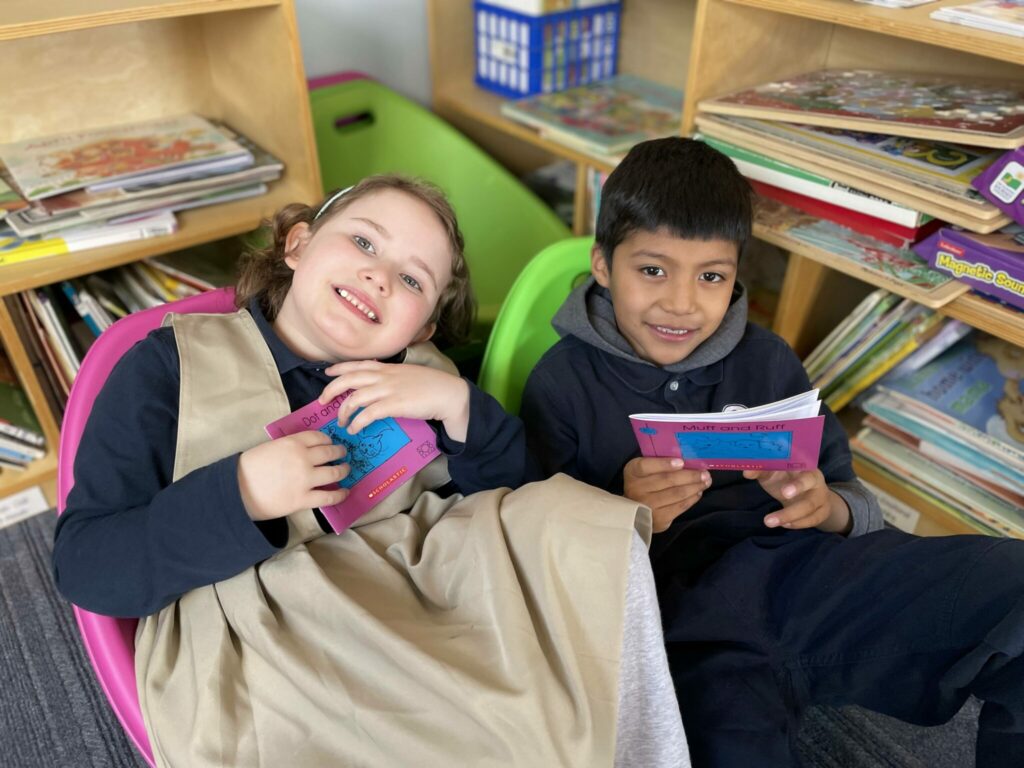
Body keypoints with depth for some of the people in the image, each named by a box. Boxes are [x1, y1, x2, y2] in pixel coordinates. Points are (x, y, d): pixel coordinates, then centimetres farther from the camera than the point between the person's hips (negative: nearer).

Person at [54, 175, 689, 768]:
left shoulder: (421, 376, 16)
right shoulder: (172, 365, 6)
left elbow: (522, 499, 9)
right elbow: (85, 567, -1)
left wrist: (460, 406, -7)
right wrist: (241, 496, -16)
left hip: (429, 602, 5)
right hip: (263, 639, -4)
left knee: (590, 525, -14)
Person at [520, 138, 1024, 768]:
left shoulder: (765, 360, 14)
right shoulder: (562, 385, 5)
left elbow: (858, 505, 15)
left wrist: (827, 507, -9)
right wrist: (626, 517, -17)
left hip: (802, 569, 5)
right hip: (681, 610, -4)